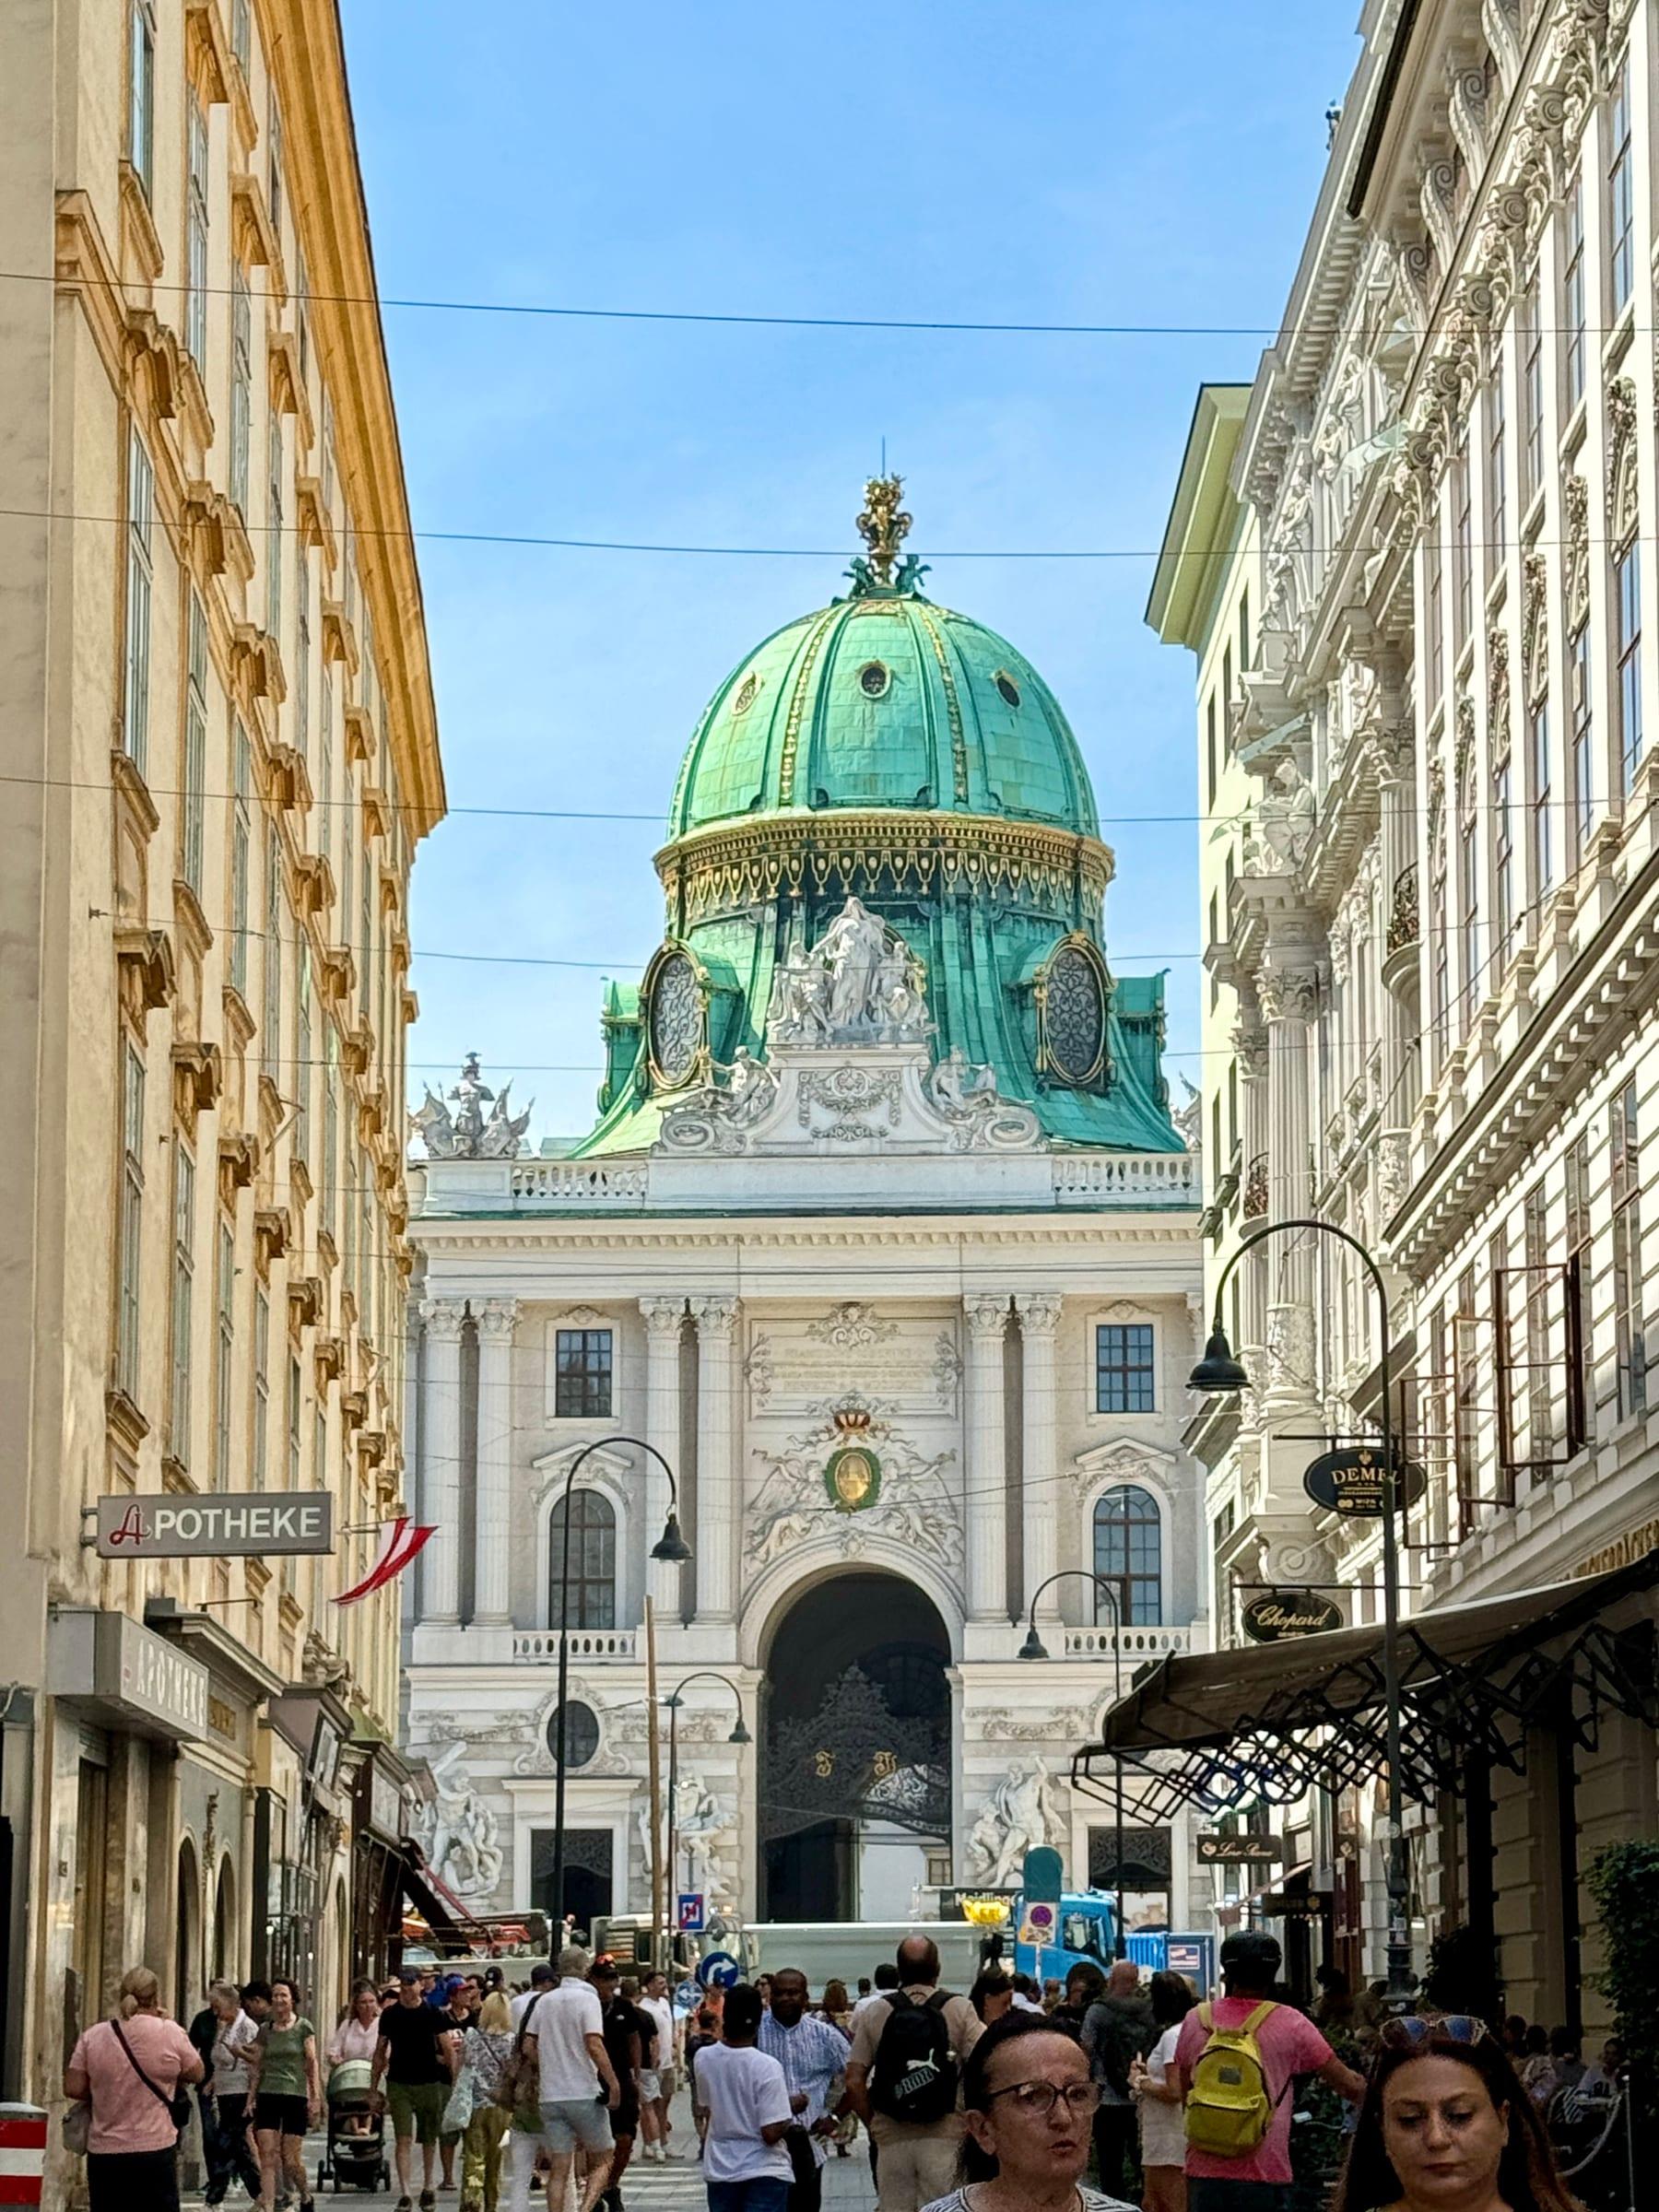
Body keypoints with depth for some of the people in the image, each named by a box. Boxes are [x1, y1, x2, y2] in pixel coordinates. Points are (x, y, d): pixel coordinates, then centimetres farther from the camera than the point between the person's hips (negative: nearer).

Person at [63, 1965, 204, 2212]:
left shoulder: (93, 2036, -1)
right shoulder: (170, 2032, -7)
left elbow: (73, 2088, 1)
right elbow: (197, 2073, 7)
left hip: (103, 2153, 3)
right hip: (154, 2149, -3)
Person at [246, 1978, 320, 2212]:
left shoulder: (303, 2027, 1)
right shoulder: (265, 2029, 10)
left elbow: (312, 2063, -1)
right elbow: (257, 2067, 13)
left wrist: (316, 2097, -6)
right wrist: (251, 2098, 8)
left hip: (295, 2096, -3)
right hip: (267, 2096, 3)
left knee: (291, 2160, -1)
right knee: (268, 2156, -7)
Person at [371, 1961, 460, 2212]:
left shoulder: (432, 2013, -2)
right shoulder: (390, 2014, 3)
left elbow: (448, 2048, 1)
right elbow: (380, 2052, 10)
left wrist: (455, 2084, -3)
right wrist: (374, 2086, 8)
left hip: (431, 2083, 0)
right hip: (399, 2084, 0)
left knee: (429, 2140, 10)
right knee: (403, 2139, -9)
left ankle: (428, 2189, 25)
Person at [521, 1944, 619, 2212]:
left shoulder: (545, 2001, 10)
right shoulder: (587, 1999, -8)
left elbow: (528, 2044, 9)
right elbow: (594, 2045, -18)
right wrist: (613, 2083, -15)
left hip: (551, 2097, 5)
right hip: (585, 2095, -5)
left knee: (558, 2170, 5)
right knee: (601, 2162, 8)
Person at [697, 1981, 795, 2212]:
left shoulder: (704, 2059, -5)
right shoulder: (767, 2067, -19)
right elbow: (771, 2133, -19)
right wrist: (792, 2112, 1)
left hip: (720, 2169, 4)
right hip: (763, 2170, -4)